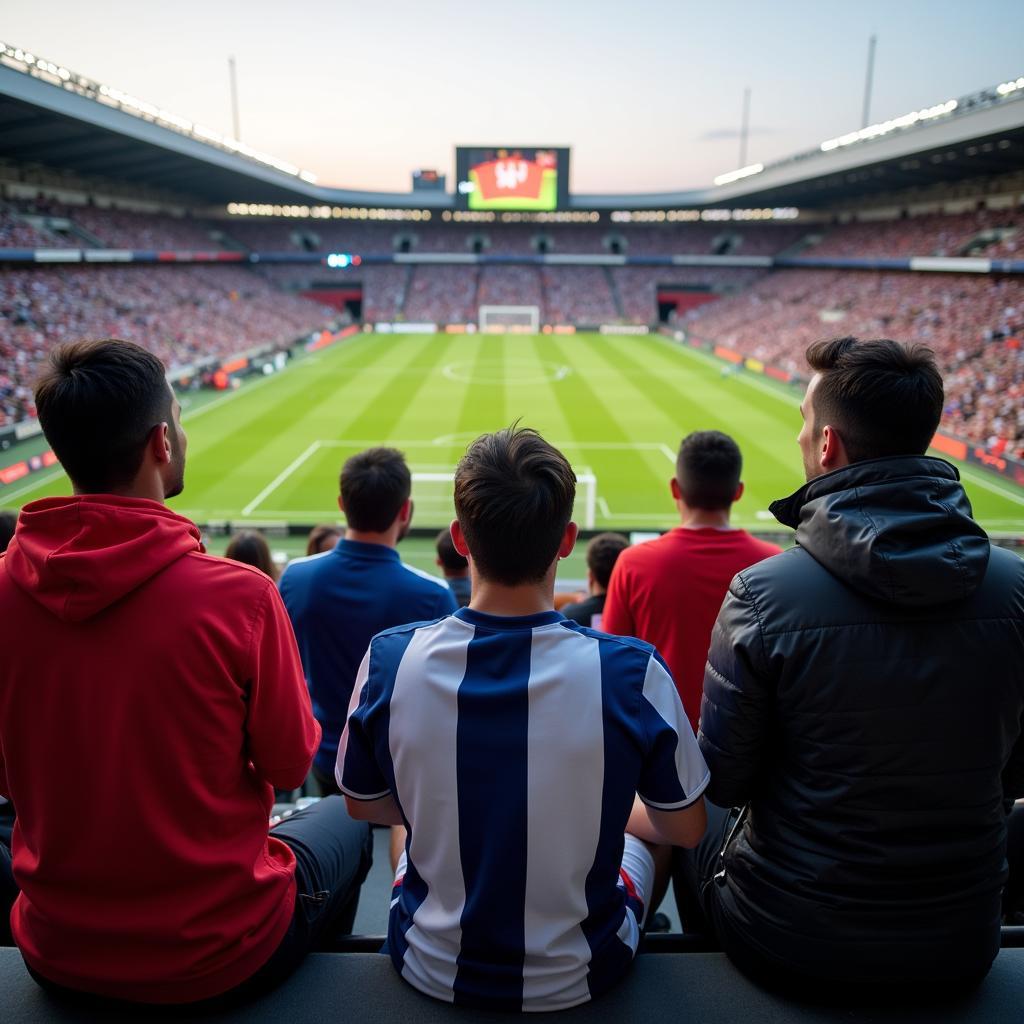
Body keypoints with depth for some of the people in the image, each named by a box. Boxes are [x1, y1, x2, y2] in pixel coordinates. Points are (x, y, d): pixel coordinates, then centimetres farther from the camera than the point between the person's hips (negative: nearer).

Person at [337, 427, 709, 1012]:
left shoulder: (388, 661, -22)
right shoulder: (632, 673, -27)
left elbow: (362, 805, -4)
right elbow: (688, 829, -10)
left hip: (432, 970, 2)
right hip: (574, 978, -1)